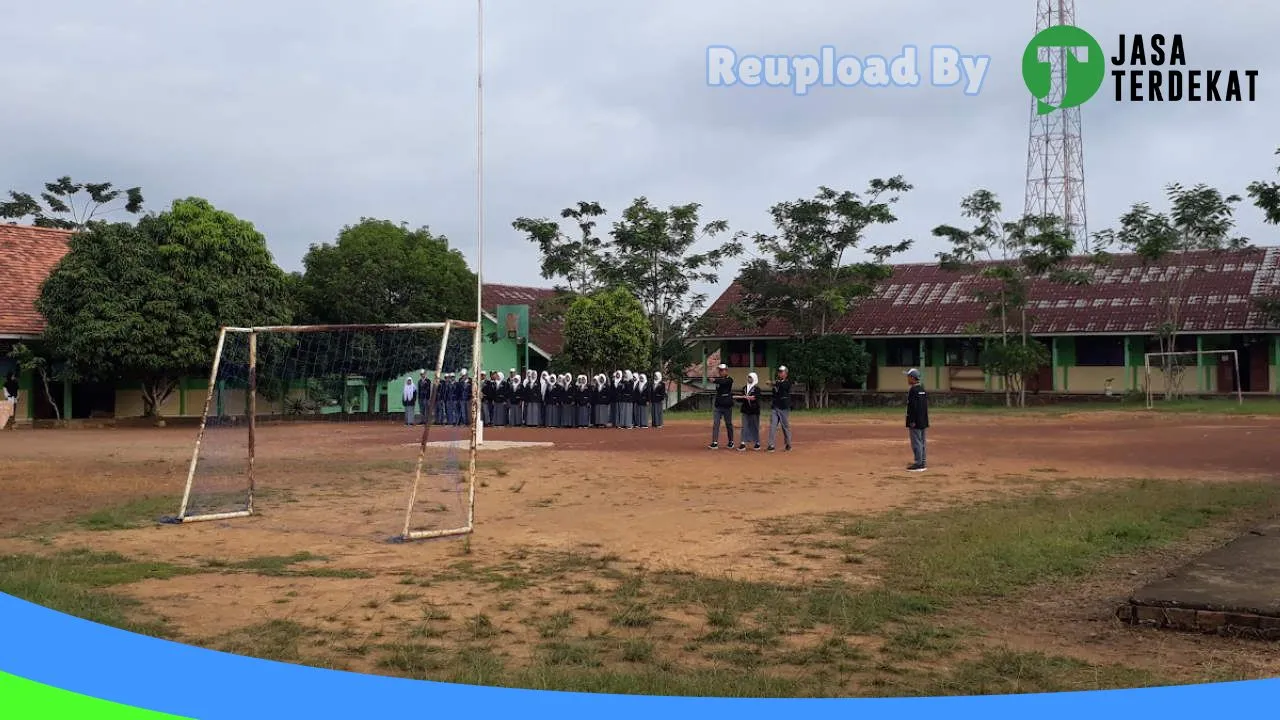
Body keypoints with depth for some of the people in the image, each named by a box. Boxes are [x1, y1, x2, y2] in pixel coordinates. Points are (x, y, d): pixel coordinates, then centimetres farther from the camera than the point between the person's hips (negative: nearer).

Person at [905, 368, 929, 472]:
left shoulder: (913, 390, -16)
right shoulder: (923, 389, 13)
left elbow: (913, 407, -21)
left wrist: (912, 421, -20)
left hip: (915, 421, -10)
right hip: (923, 421, 10)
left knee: (916, 442, -7)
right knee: (921, 442, 14)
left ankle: (918, 464, -7)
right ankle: (922, 463, 19)